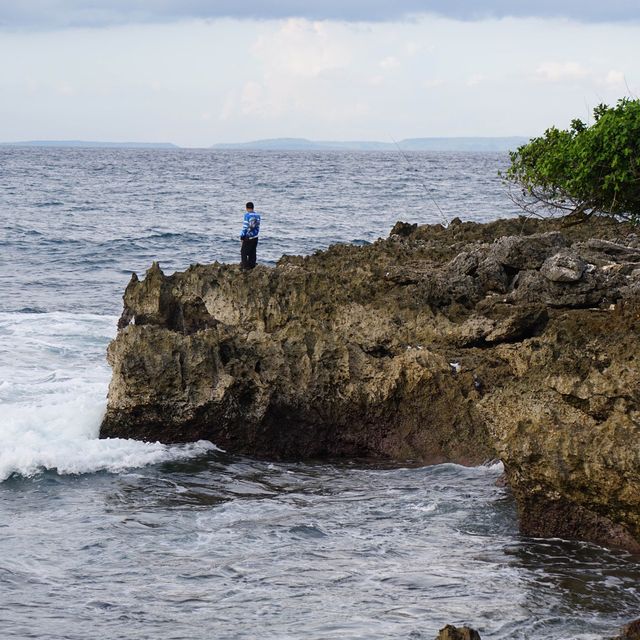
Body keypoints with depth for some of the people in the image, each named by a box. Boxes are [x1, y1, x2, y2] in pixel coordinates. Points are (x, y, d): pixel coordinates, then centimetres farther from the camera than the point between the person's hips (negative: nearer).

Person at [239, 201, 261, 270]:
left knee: (243, 252, 1)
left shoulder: (247, 215, -13)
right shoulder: (257, 215, 5)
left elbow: (245, 226, -13)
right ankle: (252, 265, 13)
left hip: (248, 237, -6)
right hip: (255, 237, 6)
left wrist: (242, 236, -5)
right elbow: (258, 226, 11)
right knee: (252, 252, 12)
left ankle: (244, 266, -4)